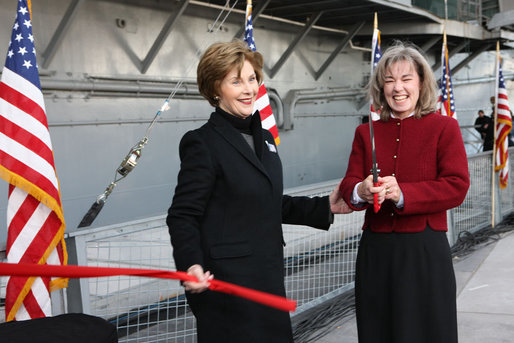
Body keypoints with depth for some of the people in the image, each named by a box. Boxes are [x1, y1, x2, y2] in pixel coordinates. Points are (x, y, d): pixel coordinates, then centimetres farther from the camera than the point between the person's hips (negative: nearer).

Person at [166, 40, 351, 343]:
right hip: (225, 283, -7)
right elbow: (183, 216, -15)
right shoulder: (202, 143, -12)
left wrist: (325, 207, 15)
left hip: (268, 276, 8)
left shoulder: (263, 137, 13)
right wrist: (191, 265, -31)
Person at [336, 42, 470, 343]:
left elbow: (457, 186, -9)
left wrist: (403, 194, -22)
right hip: (375, 251, 3)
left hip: (425, 250, -3)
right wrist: (360, 192, -20)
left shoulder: (444, 128, 0)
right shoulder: (366, 132, 11)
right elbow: (349, 183, 5)